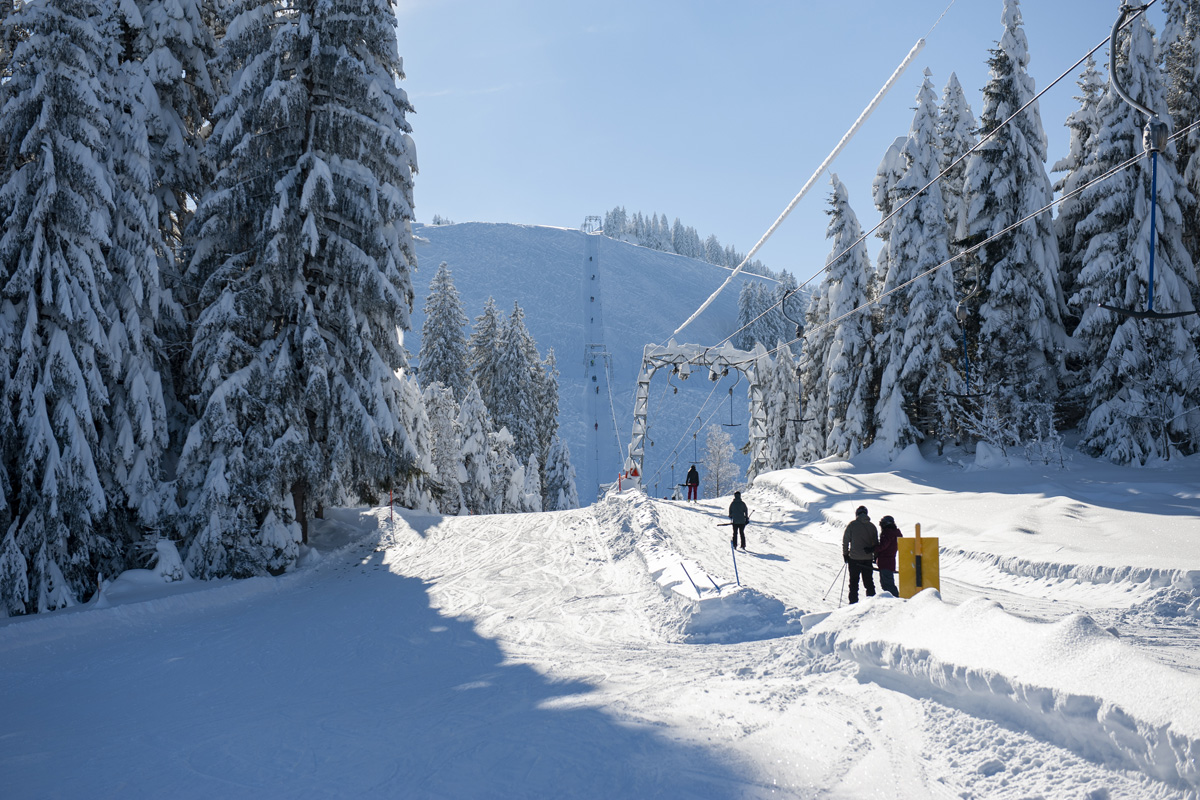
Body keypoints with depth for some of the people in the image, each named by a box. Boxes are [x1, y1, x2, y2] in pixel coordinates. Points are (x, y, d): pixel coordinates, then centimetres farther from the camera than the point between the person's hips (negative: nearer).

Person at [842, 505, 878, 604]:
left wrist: (845, 554, 8)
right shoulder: (872, 526, 5)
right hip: (868, 558, 3)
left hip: (854, 558, -3)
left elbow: (845, 540, -2)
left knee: (854, 581, 3)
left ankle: (853, 602, 0)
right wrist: (875, 555, 21)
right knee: (869, 582, 10)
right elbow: (876, 543, 10)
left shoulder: (852, 525, -4)